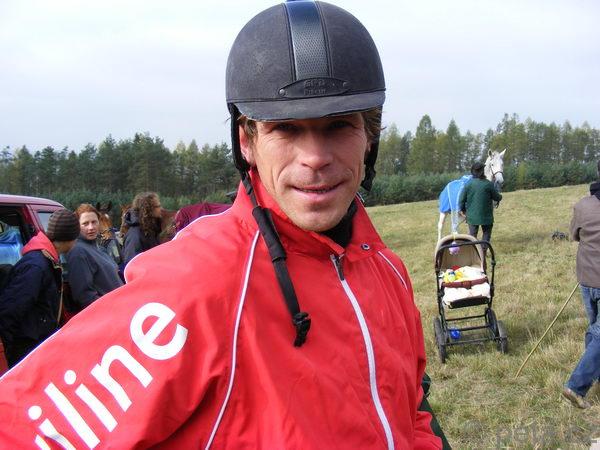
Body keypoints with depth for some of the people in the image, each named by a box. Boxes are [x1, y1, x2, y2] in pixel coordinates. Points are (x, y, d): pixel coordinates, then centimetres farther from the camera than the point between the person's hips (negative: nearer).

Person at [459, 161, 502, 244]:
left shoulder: (468, 184, -7)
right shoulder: (489, 184, -12)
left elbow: (462, 199, -4)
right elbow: (497, 197, -2)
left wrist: (462, 209, 13)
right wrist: (500, 196, 21)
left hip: (472, 215, 2)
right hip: (486, 215, -2)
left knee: (472, 235, 12)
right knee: (486, 234, 13)